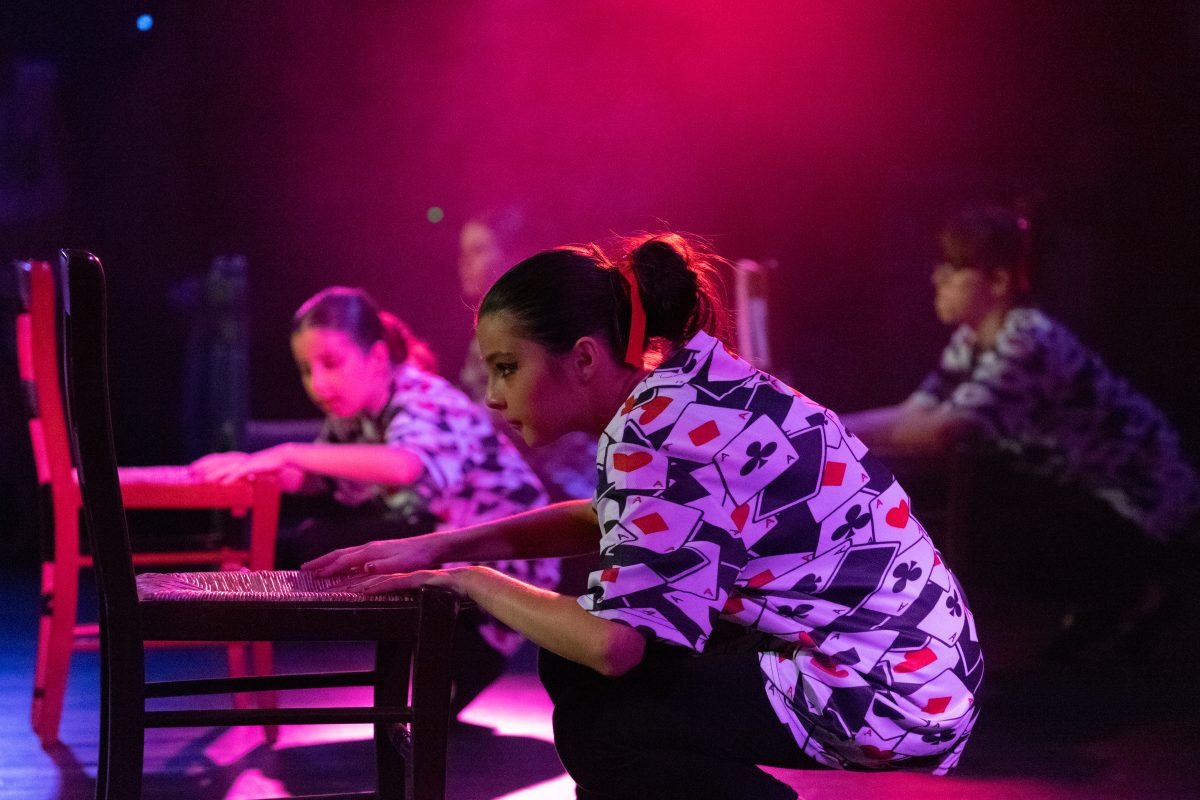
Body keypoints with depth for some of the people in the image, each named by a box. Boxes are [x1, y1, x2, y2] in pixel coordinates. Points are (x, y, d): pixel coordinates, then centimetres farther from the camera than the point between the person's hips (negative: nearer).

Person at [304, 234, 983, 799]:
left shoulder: (664, 434, -21)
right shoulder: (685, 381, 6)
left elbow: (613, 642, -28)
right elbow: (616, 520, 23)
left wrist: (468, 580, -11)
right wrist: (440, 546, 13)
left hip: (884, 691, -10)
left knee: (596, 725, -11)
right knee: (578, 664, 11)